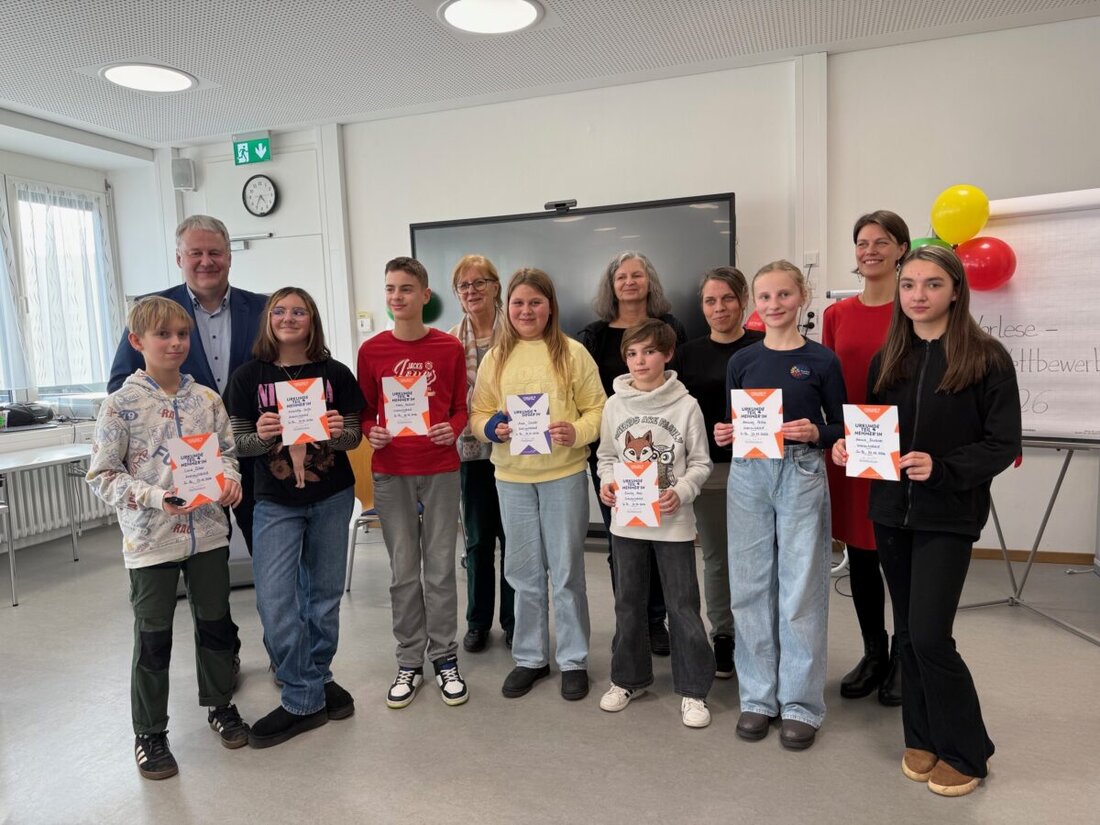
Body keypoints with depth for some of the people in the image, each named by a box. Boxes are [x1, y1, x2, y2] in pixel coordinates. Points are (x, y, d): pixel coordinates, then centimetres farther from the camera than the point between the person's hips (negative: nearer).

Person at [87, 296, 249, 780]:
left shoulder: (207, 399, 3)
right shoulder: (122, 405, -8)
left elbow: (227, 452, 11)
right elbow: (101, 475, -7)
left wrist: (230, 479, -9)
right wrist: (154, 497, -20)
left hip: (208, 532, 4)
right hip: (151, 539, -3)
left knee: (215, 623, 16)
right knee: (153, 638, 9)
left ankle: (220, 704, 38)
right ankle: (149, 733, 28)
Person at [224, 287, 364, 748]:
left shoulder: (335, 373, -2)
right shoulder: (248, 376, -3)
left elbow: (354, 437, 0)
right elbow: (238, 442, -1)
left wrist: (339, 432, -22)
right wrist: (260, 436, -23)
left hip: (332, 499, 1)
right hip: (275, 502, 0)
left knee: (323, 596, 11)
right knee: (274, 601, -6)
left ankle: (314, 685, 32)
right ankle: (307, 699, 12)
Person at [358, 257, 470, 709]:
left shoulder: (450, 348, 0)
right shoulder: (371, 350, 1)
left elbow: (460, 407, 6)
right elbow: (365, 412, 7)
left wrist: (453, 429, -14)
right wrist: (371, 432, -13)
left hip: (440, 470, 0)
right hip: (391, 472, 1)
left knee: (440, 567, 6)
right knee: (403, 570, 8)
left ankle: (445, 659, 21)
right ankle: (409, 662, 23)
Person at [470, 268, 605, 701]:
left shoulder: (572, 353, -3)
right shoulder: (495, 357, 5)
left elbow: (597, 409, -3)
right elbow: (477, 413, 8)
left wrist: (577, 432, -22)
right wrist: (491, 428, -13)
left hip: (564, 473, -2)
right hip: (512, 476, 3)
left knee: (566, 571, 7)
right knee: (524, 572, 13)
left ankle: (573, 660, 24)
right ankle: (530, 657, 29)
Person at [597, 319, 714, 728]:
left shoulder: (686, 405, -7)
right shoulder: (615, 404, 1)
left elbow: (700, 463, -3)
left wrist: (681, 492, -19)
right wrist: (607, 481, -9)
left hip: (673, 522, -3)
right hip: (626, 520, 3)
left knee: (683, 606, 4)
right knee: (628, 602, 16)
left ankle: (692, 689, 20)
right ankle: (629, 677, 33)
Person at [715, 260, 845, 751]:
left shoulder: (820, 360, 0)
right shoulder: (742, 361, 7)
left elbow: (841, 428, 4)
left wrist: (816, 432, -16)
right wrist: (723, 435, -9)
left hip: (801, 476, -2)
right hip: (748, 476, 3)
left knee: (801, 591, 3)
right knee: (750, 588, 8)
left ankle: (801, 704, 19)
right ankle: (758, 696, 24)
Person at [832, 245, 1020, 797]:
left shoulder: (987, 358, -6)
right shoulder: (886, 359, 8)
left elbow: (1004, 444, -9)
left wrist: (941, 467, -23)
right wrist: (847, 446, -7)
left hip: (948, 517, -5)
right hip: (890, 511, 5)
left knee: (930, 636, -6)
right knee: (908, 633, 12)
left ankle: (965, 752, 16)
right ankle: (922, 737, 29)